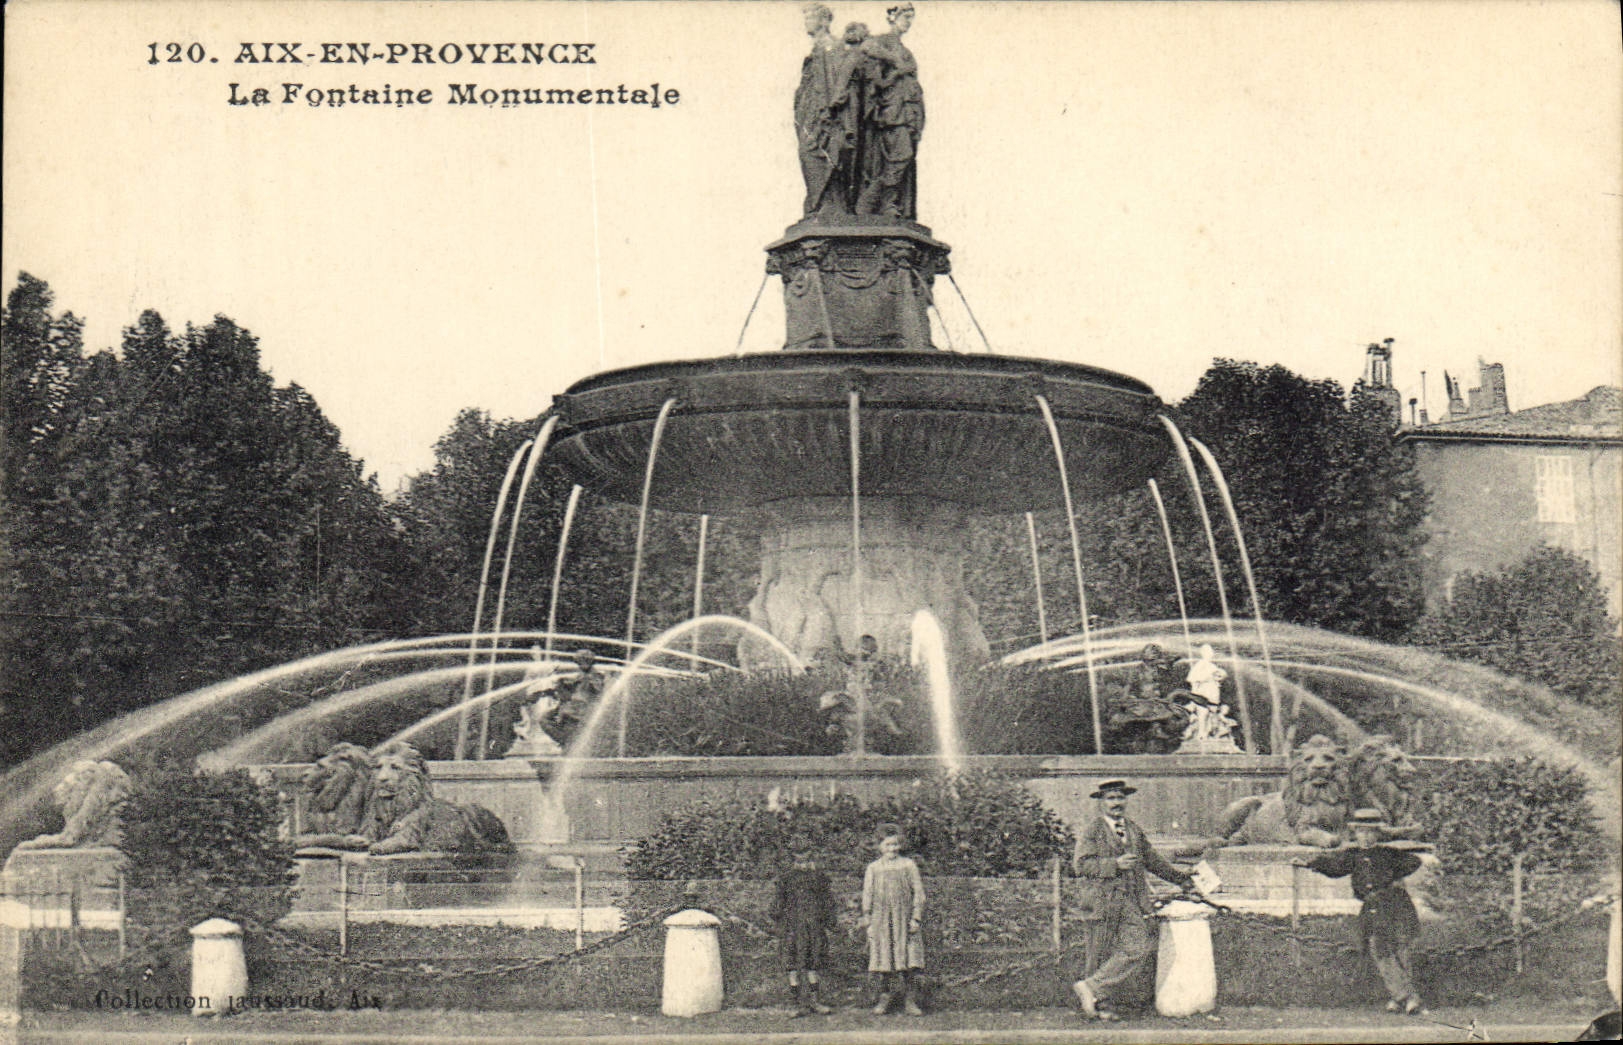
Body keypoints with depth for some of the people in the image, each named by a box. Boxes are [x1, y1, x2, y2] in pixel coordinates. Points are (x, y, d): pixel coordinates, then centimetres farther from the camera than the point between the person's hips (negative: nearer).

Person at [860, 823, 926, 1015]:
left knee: (910, 963, -4)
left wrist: (916, 918, -3)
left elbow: (918, 893, 4)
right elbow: (867, 895, 9)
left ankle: (910, 1001, 3)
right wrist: (867, 919, 4)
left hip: (905, 919, -1)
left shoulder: (908, 866, 4)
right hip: (881, 919, 1)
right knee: (883, 960, 2)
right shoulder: (873, 868, 7)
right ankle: (885, 997, 14)